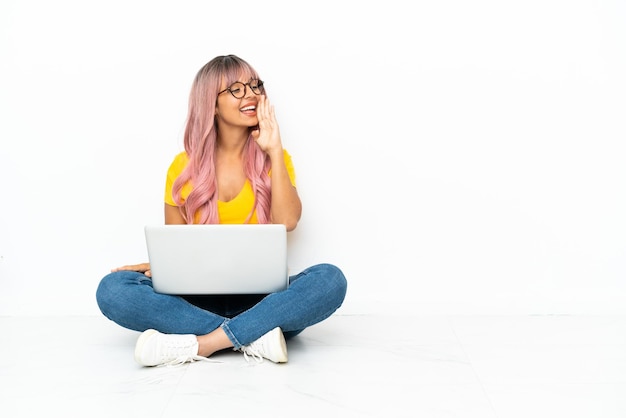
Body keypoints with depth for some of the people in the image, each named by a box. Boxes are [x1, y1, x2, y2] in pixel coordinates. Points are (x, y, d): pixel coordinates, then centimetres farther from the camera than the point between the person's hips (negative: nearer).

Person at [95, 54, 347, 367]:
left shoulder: (274, 159, 7)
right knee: (112, 290, -24)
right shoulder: (185, 166, 7)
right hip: (198, 299, 1)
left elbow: (287, 222, -11)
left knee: (331, 279, -29)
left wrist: (274, 150, -9)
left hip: (261, 298, 0)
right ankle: (256, 337, -28)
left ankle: (200, 344, -31)